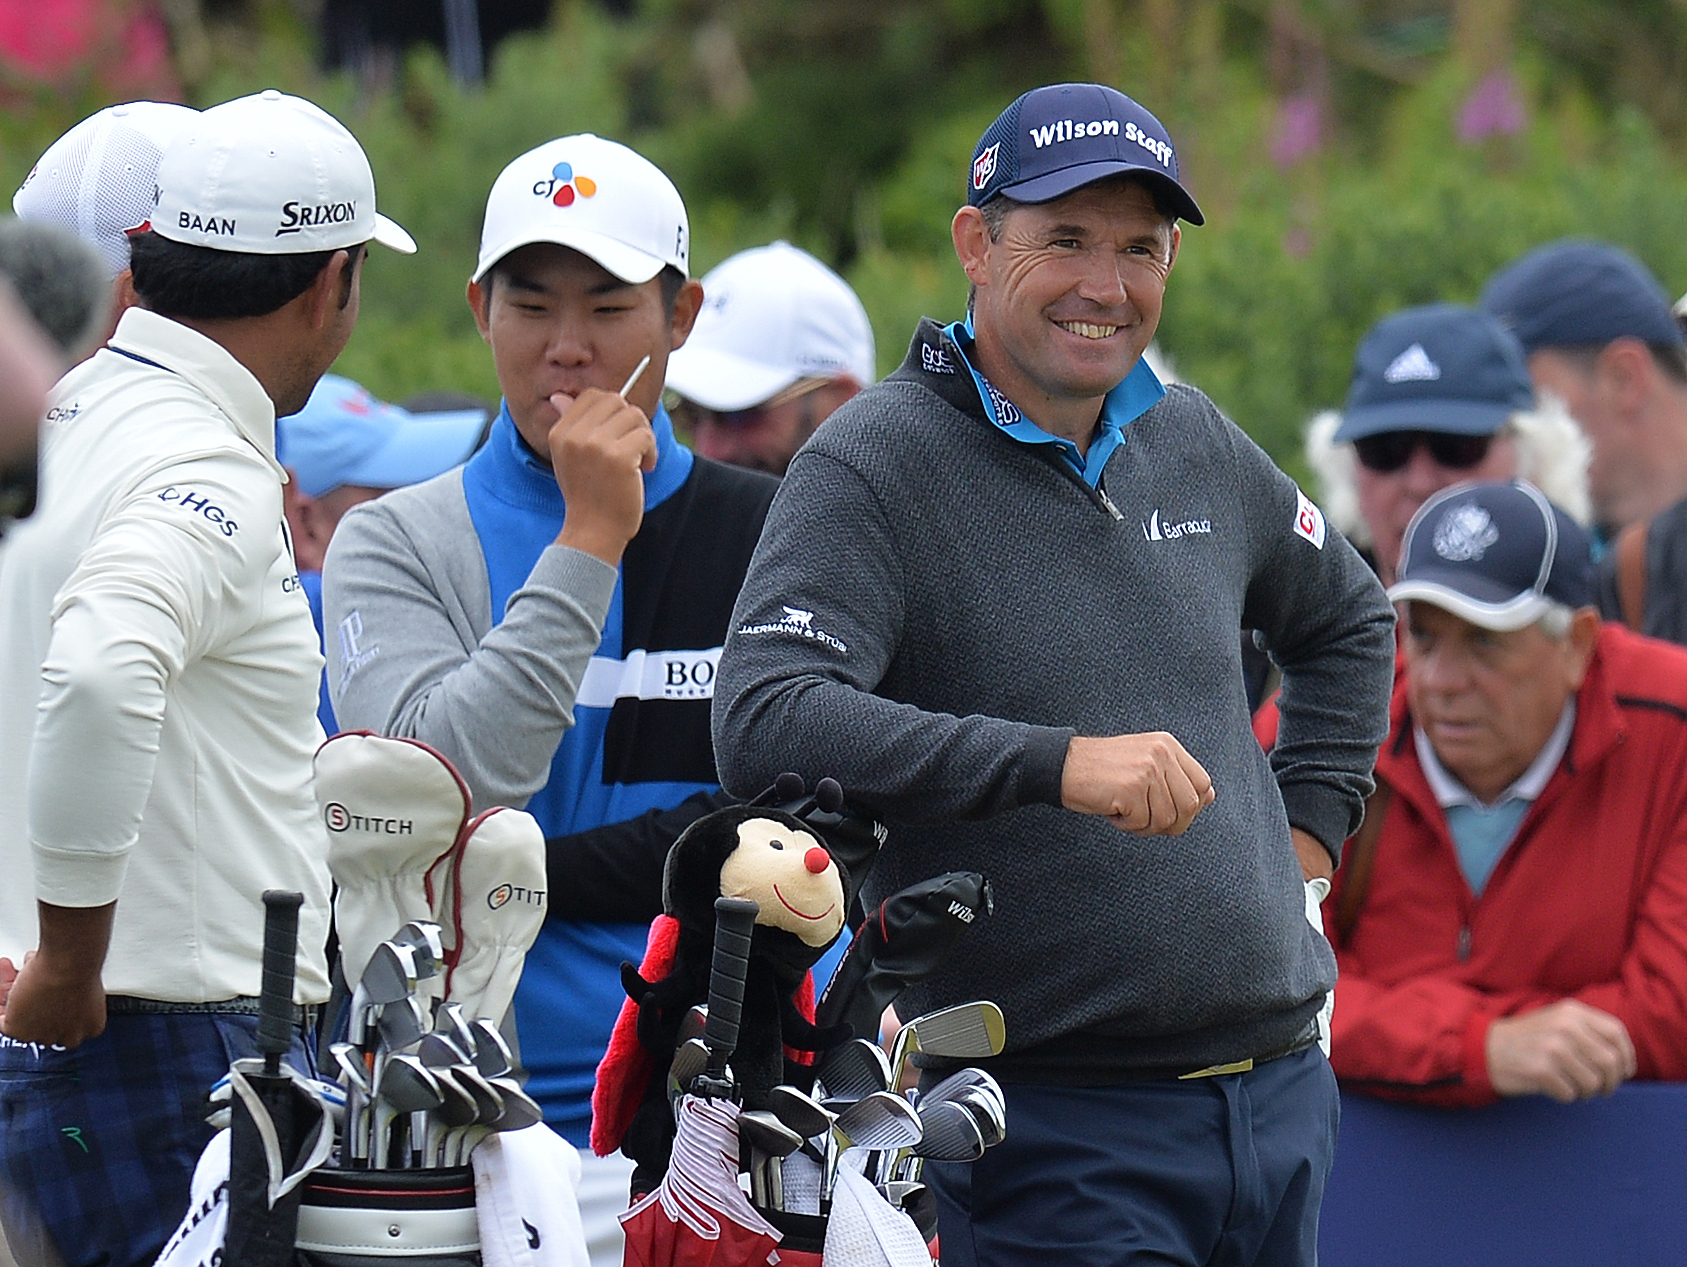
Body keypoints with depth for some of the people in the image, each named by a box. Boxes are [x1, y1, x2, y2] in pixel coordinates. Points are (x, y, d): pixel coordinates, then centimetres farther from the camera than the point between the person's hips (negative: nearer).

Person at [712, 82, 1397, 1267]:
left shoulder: (1194, 443, 12)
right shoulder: (873, 468, -9)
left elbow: (1349, 621, 32)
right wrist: (1056, 762, -30)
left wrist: (1309, 823, 17)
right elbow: (765, 726, -25)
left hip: (1278, 1083, 6)